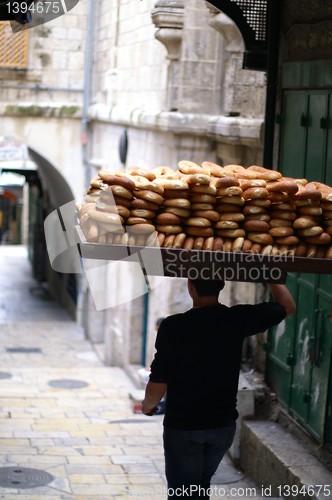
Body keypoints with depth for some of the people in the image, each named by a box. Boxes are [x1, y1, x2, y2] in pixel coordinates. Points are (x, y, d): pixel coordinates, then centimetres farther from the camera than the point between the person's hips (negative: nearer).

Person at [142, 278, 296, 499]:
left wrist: (148, 405, 3)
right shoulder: (238, 319, -11)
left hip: (183, 427, -4)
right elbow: (288, 306, 5)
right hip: (224, 425, 4)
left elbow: (158, 386, -19)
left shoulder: (173, 326, -20)